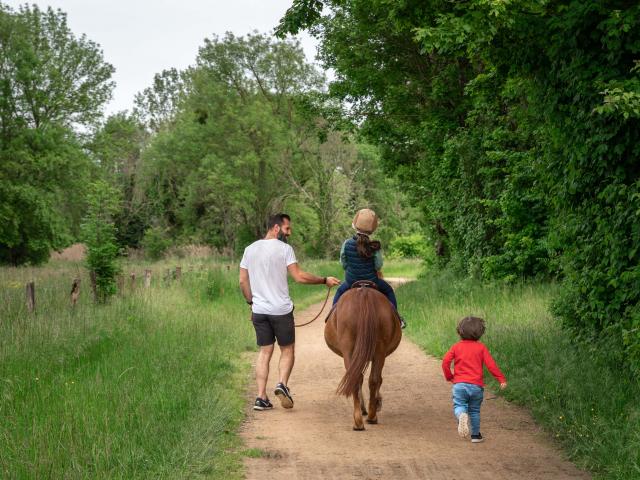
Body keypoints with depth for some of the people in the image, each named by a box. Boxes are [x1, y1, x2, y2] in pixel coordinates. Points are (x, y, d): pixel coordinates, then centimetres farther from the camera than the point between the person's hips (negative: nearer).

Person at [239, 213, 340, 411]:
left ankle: (261, 397, 3)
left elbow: (243, 281, 9)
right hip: (281, 310, -4)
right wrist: (324, 280, -3)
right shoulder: (284, 249, -8)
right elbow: (299, 276, -12)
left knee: (265, 352, 9)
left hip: (259, 311, 4)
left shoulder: (250, 249, 8)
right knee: (287, 350, 9)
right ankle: (283, 384, -13)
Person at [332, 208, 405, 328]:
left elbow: (343, 264, -3)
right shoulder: (375, 247, -17)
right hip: (371, 281, -1)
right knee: (388, 291, 26)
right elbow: (378, 266, -10)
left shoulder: (347, 244, -13)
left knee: (340, 292, 34)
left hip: (351, 281, 1)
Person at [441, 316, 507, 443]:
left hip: (459, 384, 0)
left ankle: (462, 415, -34)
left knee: (459, 406, 1)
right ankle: (475, 435, 18)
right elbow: (491, 364, -4)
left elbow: (445, 362, -1)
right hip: (476, 385, 0)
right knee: (475, 410, 15)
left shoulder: (456, 346, 7)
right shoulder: (481, 347, 3)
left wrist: (449, 377, 13)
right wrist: (502, 379, 0)